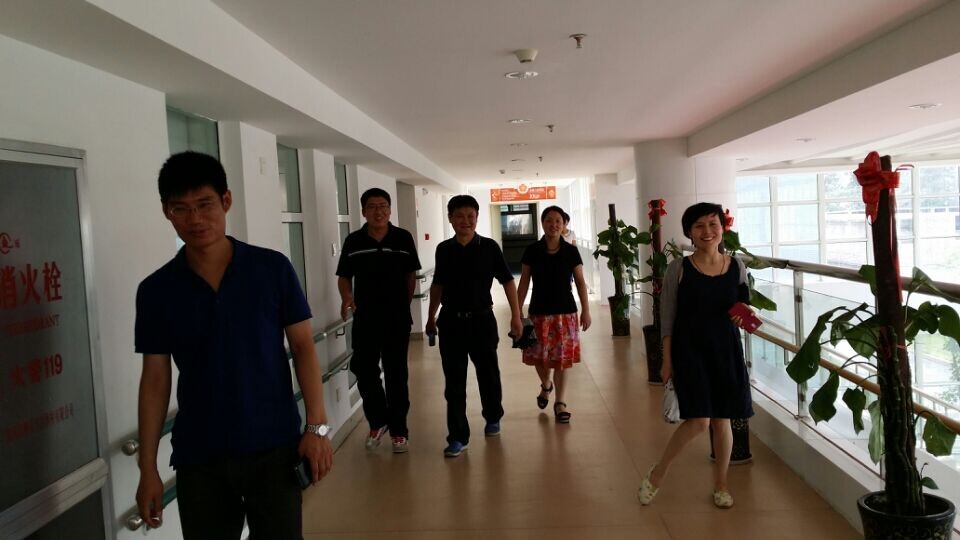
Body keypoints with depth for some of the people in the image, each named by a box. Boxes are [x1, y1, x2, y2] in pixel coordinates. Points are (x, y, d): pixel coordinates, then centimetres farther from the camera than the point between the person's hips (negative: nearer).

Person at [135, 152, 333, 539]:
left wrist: (317, 426, -8)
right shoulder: (156, 291, -1)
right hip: (198, 460, 2)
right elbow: (155, 380, 4)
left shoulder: (273, 269, -5)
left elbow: (303, 347, -1)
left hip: (274, 449, -1)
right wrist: (148, 468, 3)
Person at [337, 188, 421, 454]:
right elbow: (344, 277, 5)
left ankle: (398, 430, 19)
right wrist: (346, 298, -14)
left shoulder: (403, 238, -2)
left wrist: (404, 305, 4)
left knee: (396, 374, 7)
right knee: (364, 370, 4)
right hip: (365, 318, 1)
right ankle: (378, 420, 28)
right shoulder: (353, 241, 0)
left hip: (397, 318, -1)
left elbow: (411, 275, 6)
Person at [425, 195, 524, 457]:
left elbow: (507, 280, -2)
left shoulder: (489, 247, -6)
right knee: (454, 381, 2)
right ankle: (458, 436, 10)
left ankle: (493, 418, 38)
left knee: (488, 373, 14)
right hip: (451, 321, 2)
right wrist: (431, 317, 17)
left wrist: (516, 315, -6)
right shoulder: (443, 249, 3)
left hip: (481, 319, -1)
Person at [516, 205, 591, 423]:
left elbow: (580, 282, 2)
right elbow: (524, 283, 2)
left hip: (565, 312, 0)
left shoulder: (571, 251, -2)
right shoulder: (532, 251, -2)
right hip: (539, 312, 0)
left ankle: (560, 402, 17)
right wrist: (517, 312, 0)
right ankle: (545, 385, 39)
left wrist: (585, 310, -2)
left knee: (562, 357, 3)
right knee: (539, 356, 7)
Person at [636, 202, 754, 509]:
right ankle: (658, 473, 13)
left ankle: (720, 484, 31)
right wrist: (667, 360, -7)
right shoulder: (679, 269, -7)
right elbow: (667, 318, -5)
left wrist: (744, 316, -9)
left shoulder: (737, 267, 2)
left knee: (722, 420, 10)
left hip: (726, 350, 3)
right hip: (689, 350, -3)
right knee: (699, 420, -10)